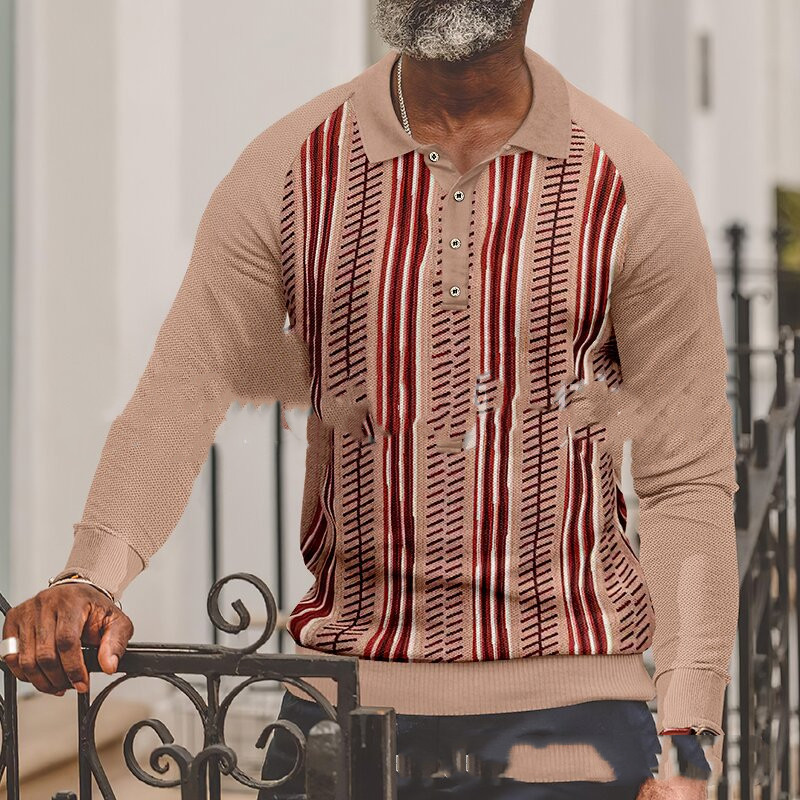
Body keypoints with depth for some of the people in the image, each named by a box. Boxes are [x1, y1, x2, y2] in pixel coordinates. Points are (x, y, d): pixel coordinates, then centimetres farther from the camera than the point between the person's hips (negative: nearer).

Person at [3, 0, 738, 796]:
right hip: (341, 696, 1)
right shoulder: (288, 171, 0)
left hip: (568, 705, -1)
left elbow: (688, 482, -2)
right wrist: (88, 578, -25)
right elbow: (178, 395, -6)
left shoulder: (635, 192, -3)